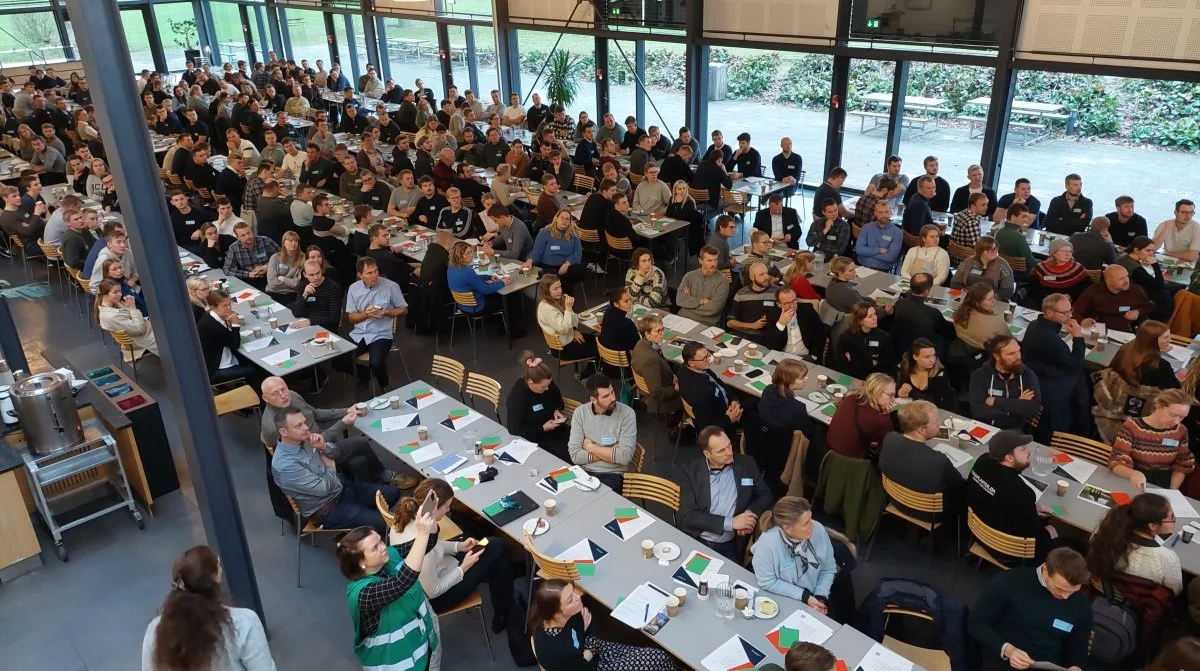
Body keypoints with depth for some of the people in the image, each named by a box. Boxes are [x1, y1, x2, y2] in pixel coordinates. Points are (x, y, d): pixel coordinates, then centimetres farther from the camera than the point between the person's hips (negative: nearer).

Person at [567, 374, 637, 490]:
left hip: (612, 475, -2)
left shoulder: (627, 413, -8)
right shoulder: (580, 413, -1)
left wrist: (590, 446, -8)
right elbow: (575, 455, -8)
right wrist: (611, 452, -12)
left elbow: (624, 456, -16)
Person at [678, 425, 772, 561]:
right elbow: (687, 516, -8)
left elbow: (765, 495, 13)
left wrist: (751, 513, -9)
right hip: (695, 541, -1)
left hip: (729, 545, 1)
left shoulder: (746, 464, 2)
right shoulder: (690, 470, -4)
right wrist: (731, 522, -15)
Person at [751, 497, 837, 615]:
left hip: (813, 598, 3)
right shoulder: (767, 543, -27)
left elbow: (828, 569, -1)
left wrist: (821, 597, -12)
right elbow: (768, 582, -18)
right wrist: (803, 596, -17)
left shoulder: (818, 530, -15)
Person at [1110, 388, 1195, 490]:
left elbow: (1181, 467, 13)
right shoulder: (1132, 427, -9)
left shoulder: (1181, 431, 4)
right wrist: (1133, 474, -34)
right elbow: (1116, 463, -14)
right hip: (1132, 486, -3)